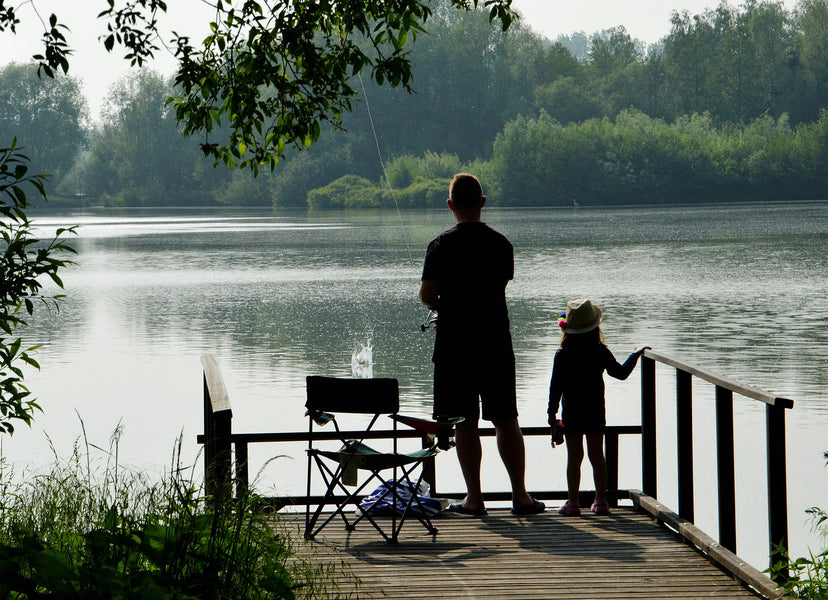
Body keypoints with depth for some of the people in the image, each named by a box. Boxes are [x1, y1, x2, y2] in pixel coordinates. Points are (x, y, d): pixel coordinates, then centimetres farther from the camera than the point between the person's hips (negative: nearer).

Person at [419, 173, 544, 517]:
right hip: (497, 343, 3)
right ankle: (520, 495, 8)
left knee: (465, 424, 2)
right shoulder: (501, 243, 3)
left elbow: (426, 295, -9)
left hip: (455, 346, -3)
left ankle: (474, 498, 3)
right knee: (506, 420, 9)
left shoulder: (442, 246, -9)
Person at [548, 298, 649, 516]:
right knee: (597, 455, 9)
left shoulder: (562, 355, -7)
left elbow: (556, 386, -7)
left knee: (574, 457, 1)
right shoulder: (601, 353, -4)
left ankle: (573, 502, 0)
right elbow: (621, 373, 4)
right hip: (596, 413, 2)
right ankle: (601, 500, 11)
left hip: (571, 414, -2)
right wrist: (635, 354, 18)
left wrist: (552, 412, 0)